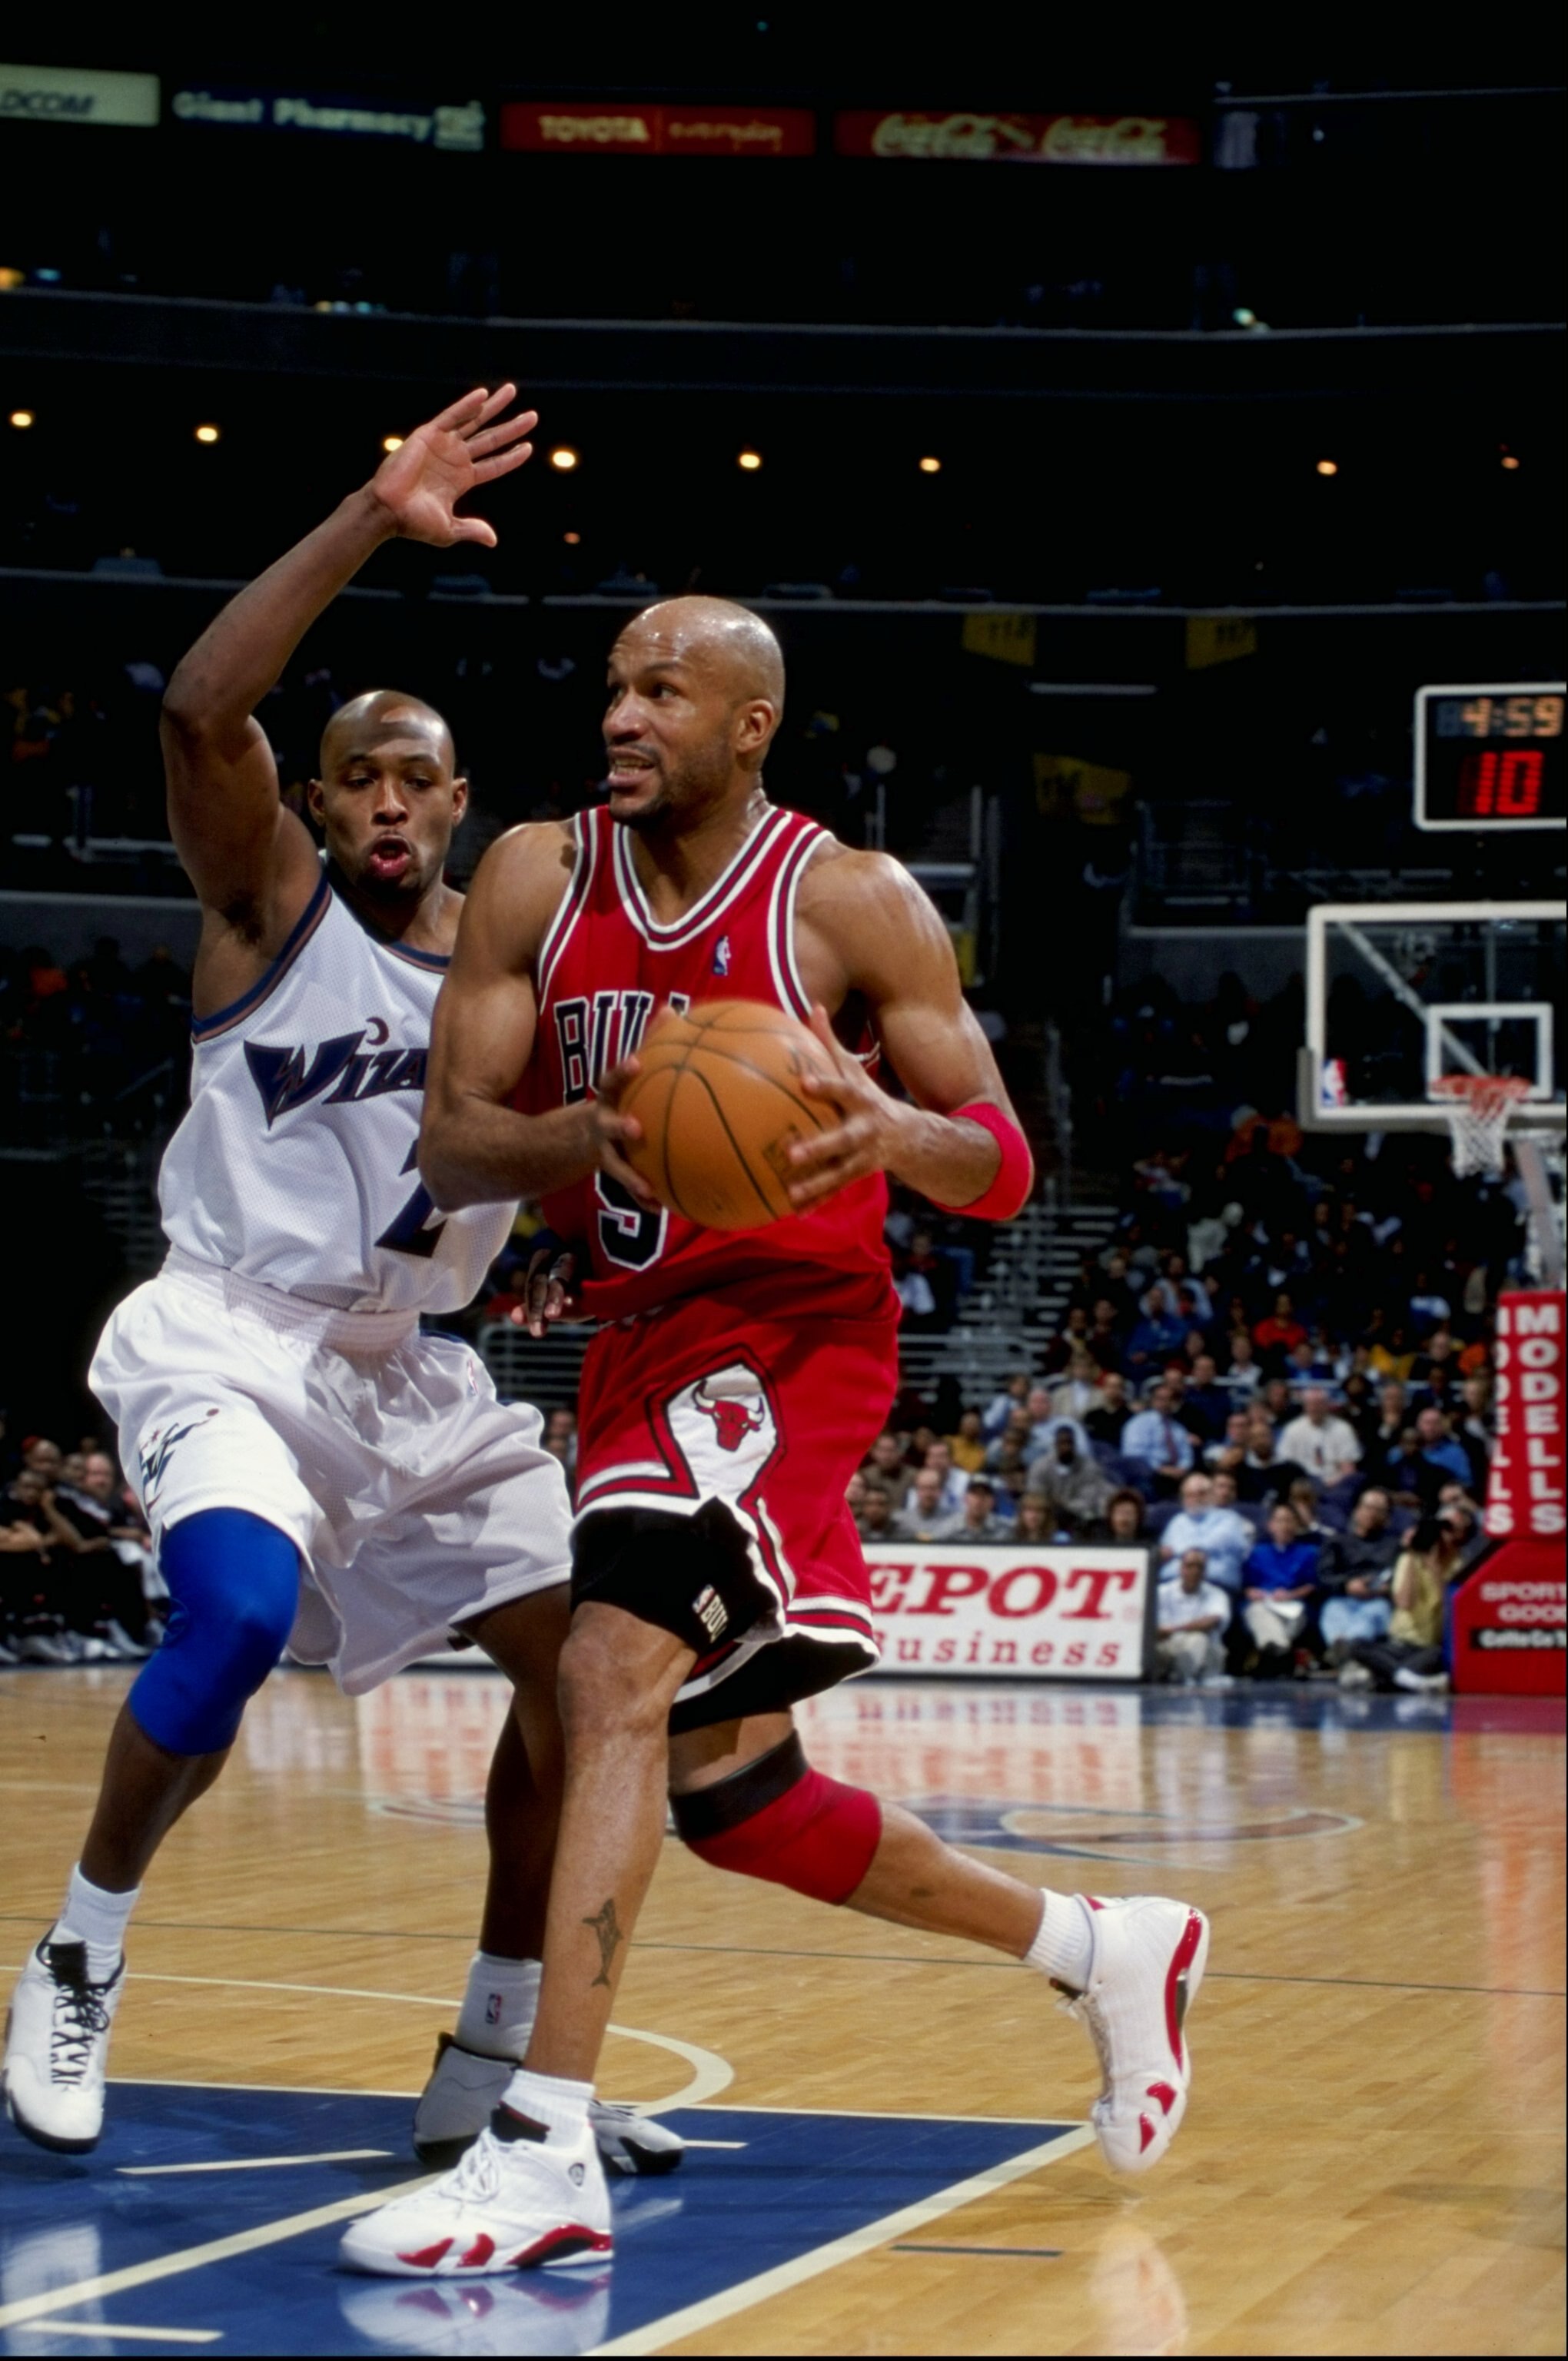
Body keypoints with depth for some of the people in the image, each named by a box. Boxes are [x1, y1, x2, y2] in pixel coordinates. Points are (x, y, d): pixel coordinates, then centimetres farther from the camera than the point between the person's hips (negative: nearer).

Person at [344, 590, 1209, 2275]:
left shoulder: (852, 906, -8)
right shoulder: (535, 882, 2)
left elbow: (1002, 1167, -6)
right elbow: (450, 1147, -4)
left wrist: (896, 1132, -29)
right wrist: (589, 1131, -25)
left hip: (788, 1336, -7)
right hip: (636, 1344, 7)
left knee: (613, 1670, -27)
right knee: (727, 1793, 13)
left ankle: (543, 2154, -31)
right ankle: (1100, 1949, 32)